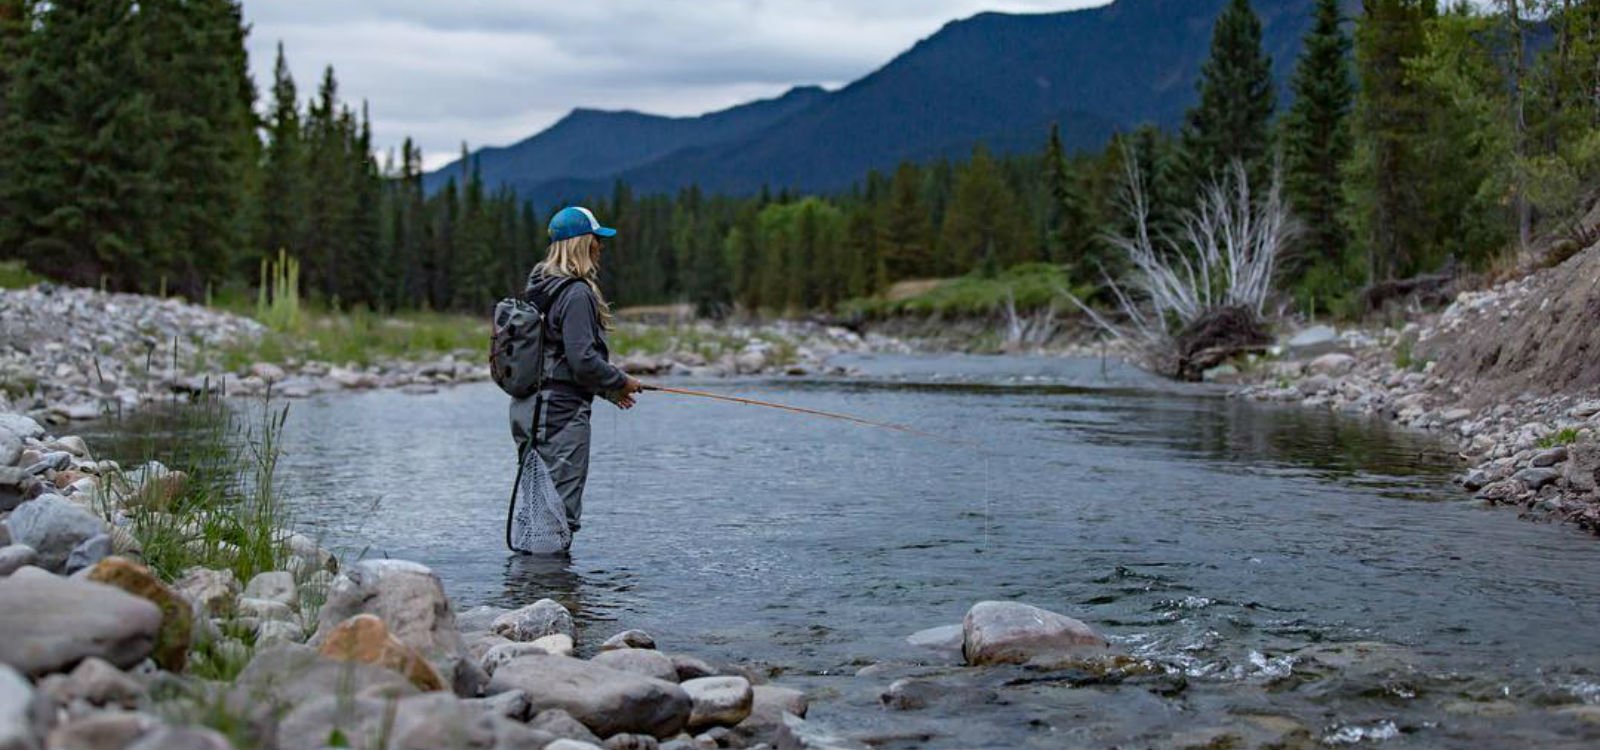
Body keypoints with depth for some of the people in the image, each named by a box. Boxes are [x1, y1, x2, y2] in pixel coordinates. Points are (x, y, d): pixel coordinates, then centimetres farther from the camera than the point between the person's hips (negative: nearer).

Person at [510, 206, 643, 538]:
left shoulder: (540, 288, 14)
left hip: (528, 408, 10)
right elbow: (583, 360, -20)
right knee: (562, 509, -6)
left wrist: (606, 388, 18)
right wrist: (621, 382, -4)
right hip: (561, 412, -10)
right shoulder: (576, 293, -15)